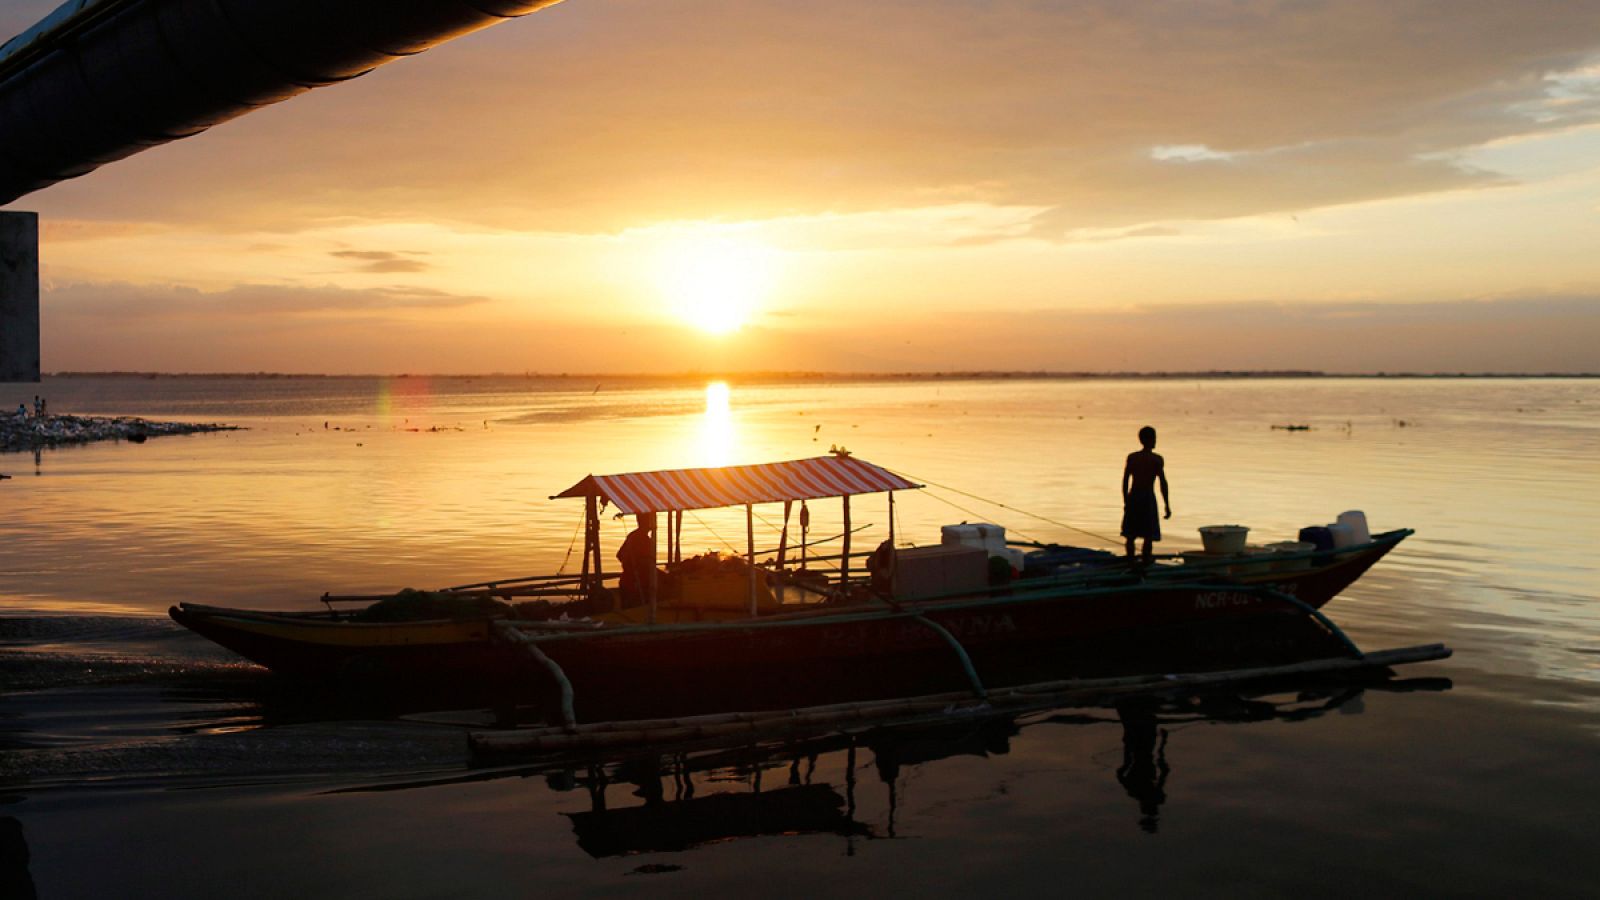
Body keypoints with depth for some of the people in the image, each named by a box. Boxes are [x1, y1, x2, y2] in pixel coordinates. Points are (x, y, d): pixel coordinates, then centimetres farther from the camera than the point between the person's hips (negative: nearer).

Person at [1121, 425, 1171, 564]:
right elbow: (1163, 483, -9)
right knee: (1149, 535, 5)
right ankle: (1146, 563, 5)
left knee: (1131, 534, 11)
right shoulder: (1157, 459, -7)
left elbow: (1125, 481, 4)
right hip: (1148, 498, -4)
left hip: (1132, 497, 4)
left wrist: (1125, 502, 13)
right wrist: (1167, 506, -4)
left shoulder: (1131, 457, 3)